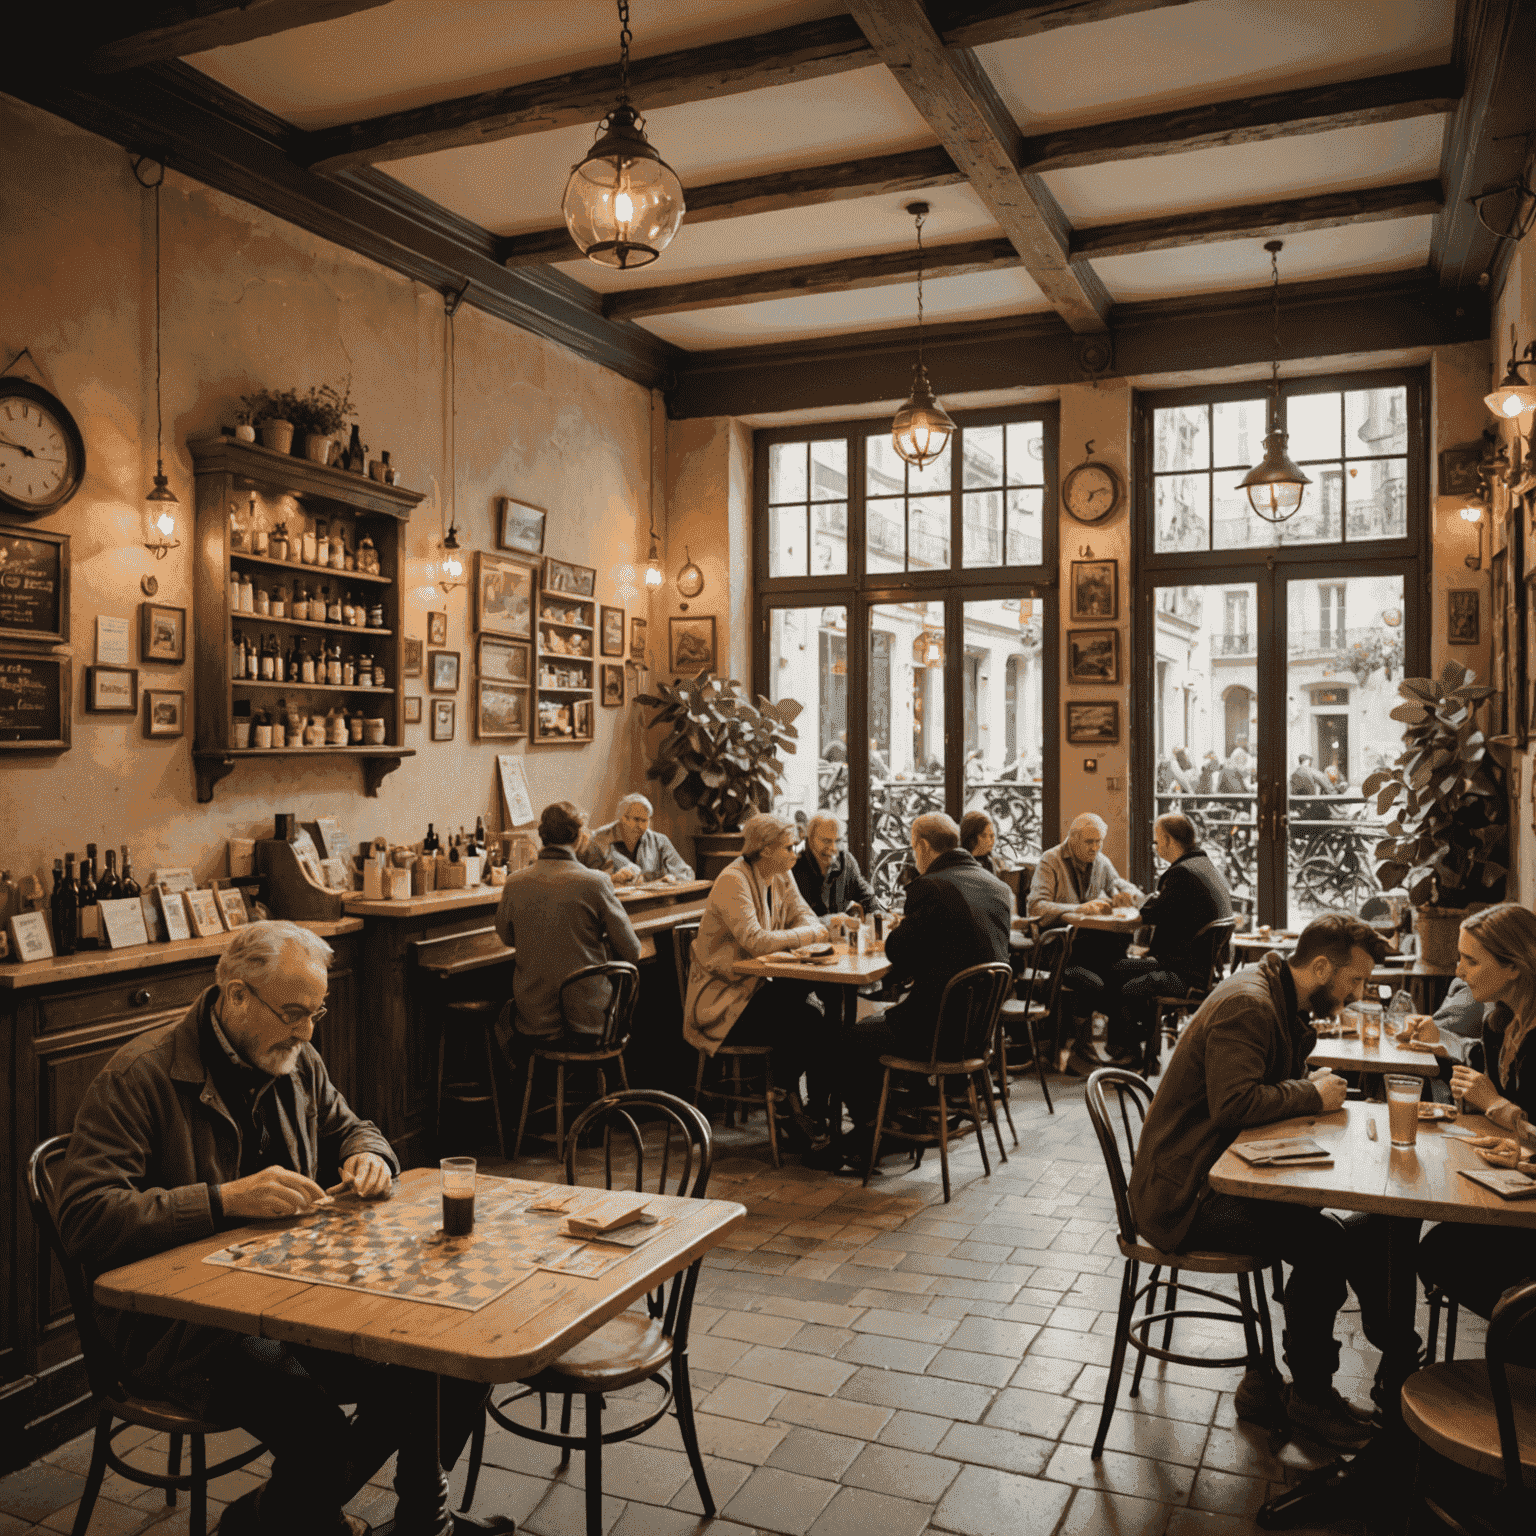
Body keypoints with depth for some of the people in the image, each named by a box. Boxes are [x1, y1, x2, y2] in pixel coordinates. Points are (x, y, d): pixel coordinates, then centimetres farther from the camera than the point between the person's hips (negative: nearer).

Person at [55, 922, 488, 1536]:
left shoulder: (296, 1061, 9)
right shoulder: (138, 1078, -13)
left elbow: (349, 1129, 25)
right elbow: (84, 1219, -21)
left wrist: (366, 1158, 1)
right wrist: (224, 1200, -28)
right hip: (176, 1319, -7)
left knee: (456, 1368, -11)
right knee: (315, 1420, -34)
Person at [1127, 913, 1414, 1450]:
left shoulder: (1278, 1001, 12)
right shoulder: (1247, 1005, -20)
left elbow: (1271, 1085, 19)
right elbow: (1234, 1104, -30)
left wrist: (1310, 1086, -2)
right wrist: (1311, 1095, -16)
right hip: (1186, 1194, -10)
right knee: (1323, 1242, -22)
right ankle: (1310, 1395, 0)